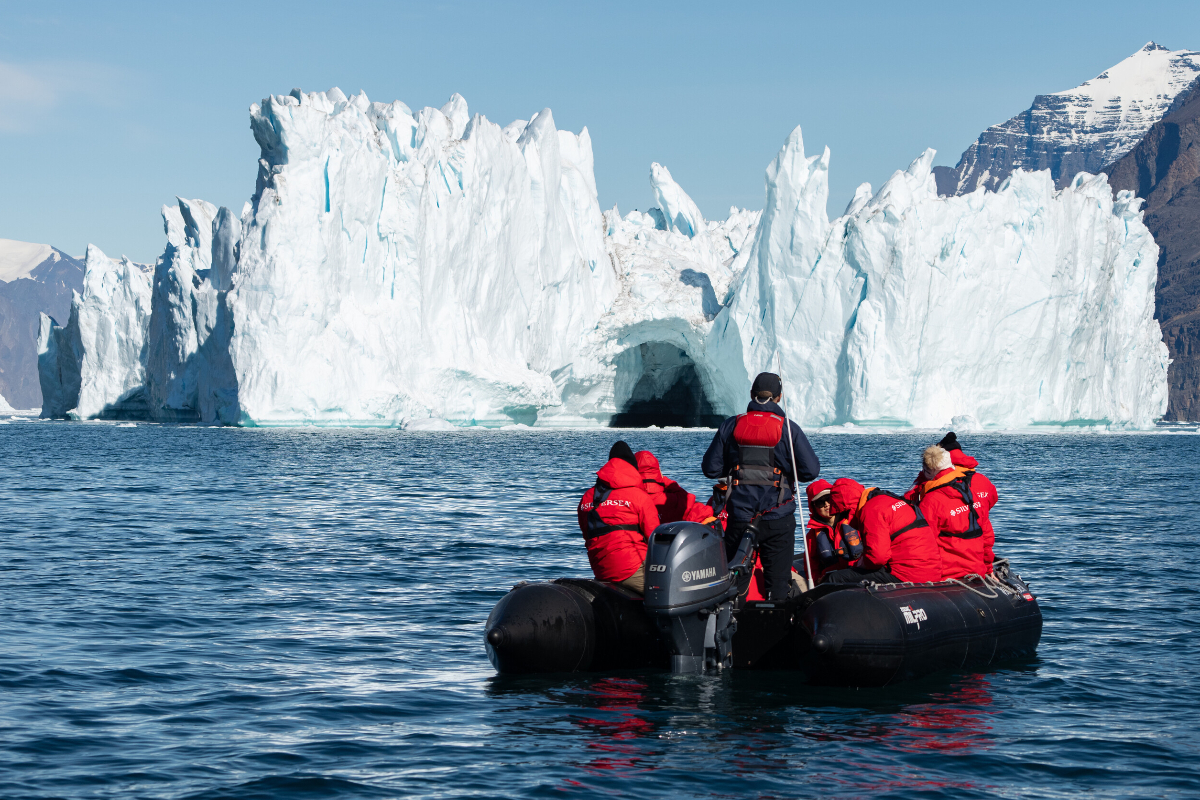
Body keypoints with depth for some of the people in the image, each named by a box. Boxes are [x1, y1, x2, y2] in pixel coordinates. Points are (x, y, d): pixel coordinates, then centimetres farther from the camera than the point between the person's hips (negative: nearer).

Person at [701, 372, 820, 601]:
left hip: (740, 516, 2)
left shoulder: (730, 426, 2)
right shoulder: (789, 429, -4)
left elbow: (711, 468, 2)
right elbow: (811, 471, -8)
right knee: (778, 581, 5)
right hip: (778, 519, -2)